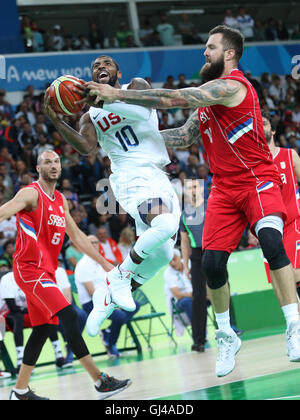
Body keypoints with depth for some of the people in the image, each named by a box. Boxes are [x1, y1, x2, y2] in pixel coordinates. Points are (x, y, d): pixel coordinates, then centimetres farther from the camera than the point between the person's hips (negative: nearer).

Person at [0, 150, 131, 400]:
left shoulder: (60, 200, 17)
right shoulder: (31, 194, -9)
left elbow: (76, 236, 24)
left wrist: (104, 263, 24)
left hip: (46, 271, 9)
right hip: (30, 268, -9)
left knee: (42, 329, 10)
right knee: (68, 315, -18)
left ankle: (20, 391, 18)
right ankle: (100, 381, -20)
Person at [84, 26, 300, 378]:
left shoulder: (232, 86, -14)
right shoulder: (208, 95, 17)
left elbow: (173, 99, -20)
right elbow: (185, 136, 25)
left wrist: (117, 94, -16)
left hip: (258, 180, -8)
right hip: (224, 187, 8)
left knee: (270, 239, -31)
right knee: (211, 262, -2)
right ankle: (226, 338, 16)